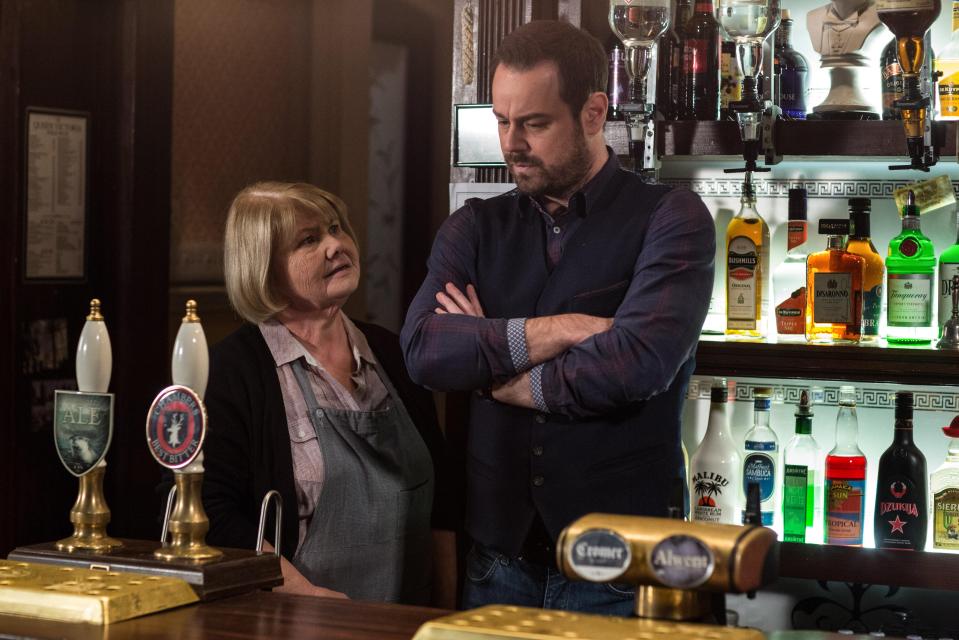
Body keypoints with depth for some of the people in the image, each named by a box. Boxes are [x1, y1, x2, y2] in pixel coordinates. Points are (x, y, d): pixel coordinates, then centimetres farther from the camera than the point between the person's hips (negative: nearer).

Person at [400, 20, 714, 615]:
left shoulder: (671, 220, -4)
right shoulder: (475, 229, 8)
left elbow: (639, 361, -20)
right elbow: (423, 350, -8)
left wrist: (493, 370, -7)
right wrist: (556, 332, -16)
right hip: (499, 558, 4)